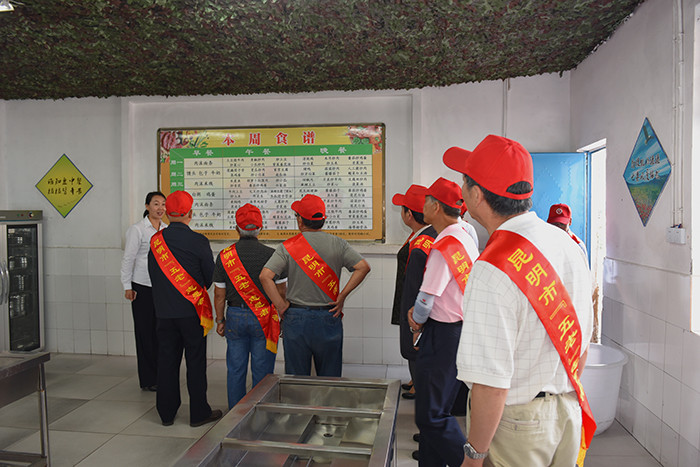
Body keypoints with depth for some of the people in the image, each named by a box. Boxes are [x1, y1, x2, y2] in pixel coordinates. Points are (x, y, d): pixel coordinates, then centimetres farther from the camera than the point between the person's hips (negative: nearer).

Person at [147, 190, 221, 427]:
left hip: (164, 311, 4)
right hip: (192, 311, -4)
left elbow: (153, 274, 9)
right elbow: (211, 276, -3)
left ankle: (166, 412, 23)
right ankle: (199, 413, 14)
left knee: (167, 361, 12)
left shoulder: (155, 240, 0)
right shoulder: (198, 241, -12)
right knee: (196, 361, 5)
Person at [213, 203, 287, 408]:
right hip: (264, 319, -2)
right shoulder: (272, 255, -8)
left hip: (235, 317, 2)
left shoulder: (224, 256, -2)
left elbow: (219, 294, 3)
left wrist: (220, 320, 14)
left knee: (235, 370, 13)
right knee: (262, 371, 7)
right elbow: (281, 292, -5)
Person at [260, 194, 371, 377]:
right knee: (330, 378, 13)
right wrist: (342, 295, -6)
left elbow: (265, 276, -15)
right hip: (329, 318, 1)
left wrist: (280, 305, -7)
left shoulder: (288, 247, -6)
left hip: (296, 318, 0)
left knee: (296, 377, 13)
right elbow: (363, 267, -10)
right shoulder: (337, 244, -2)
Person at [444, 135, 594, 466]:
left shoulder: (493, 269, -28)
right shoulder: (567, 244, -1)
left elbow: (491, 384, -27)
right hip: (568, 415, 8)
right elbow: (582, 341, 9)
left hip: (514, 427, -7)